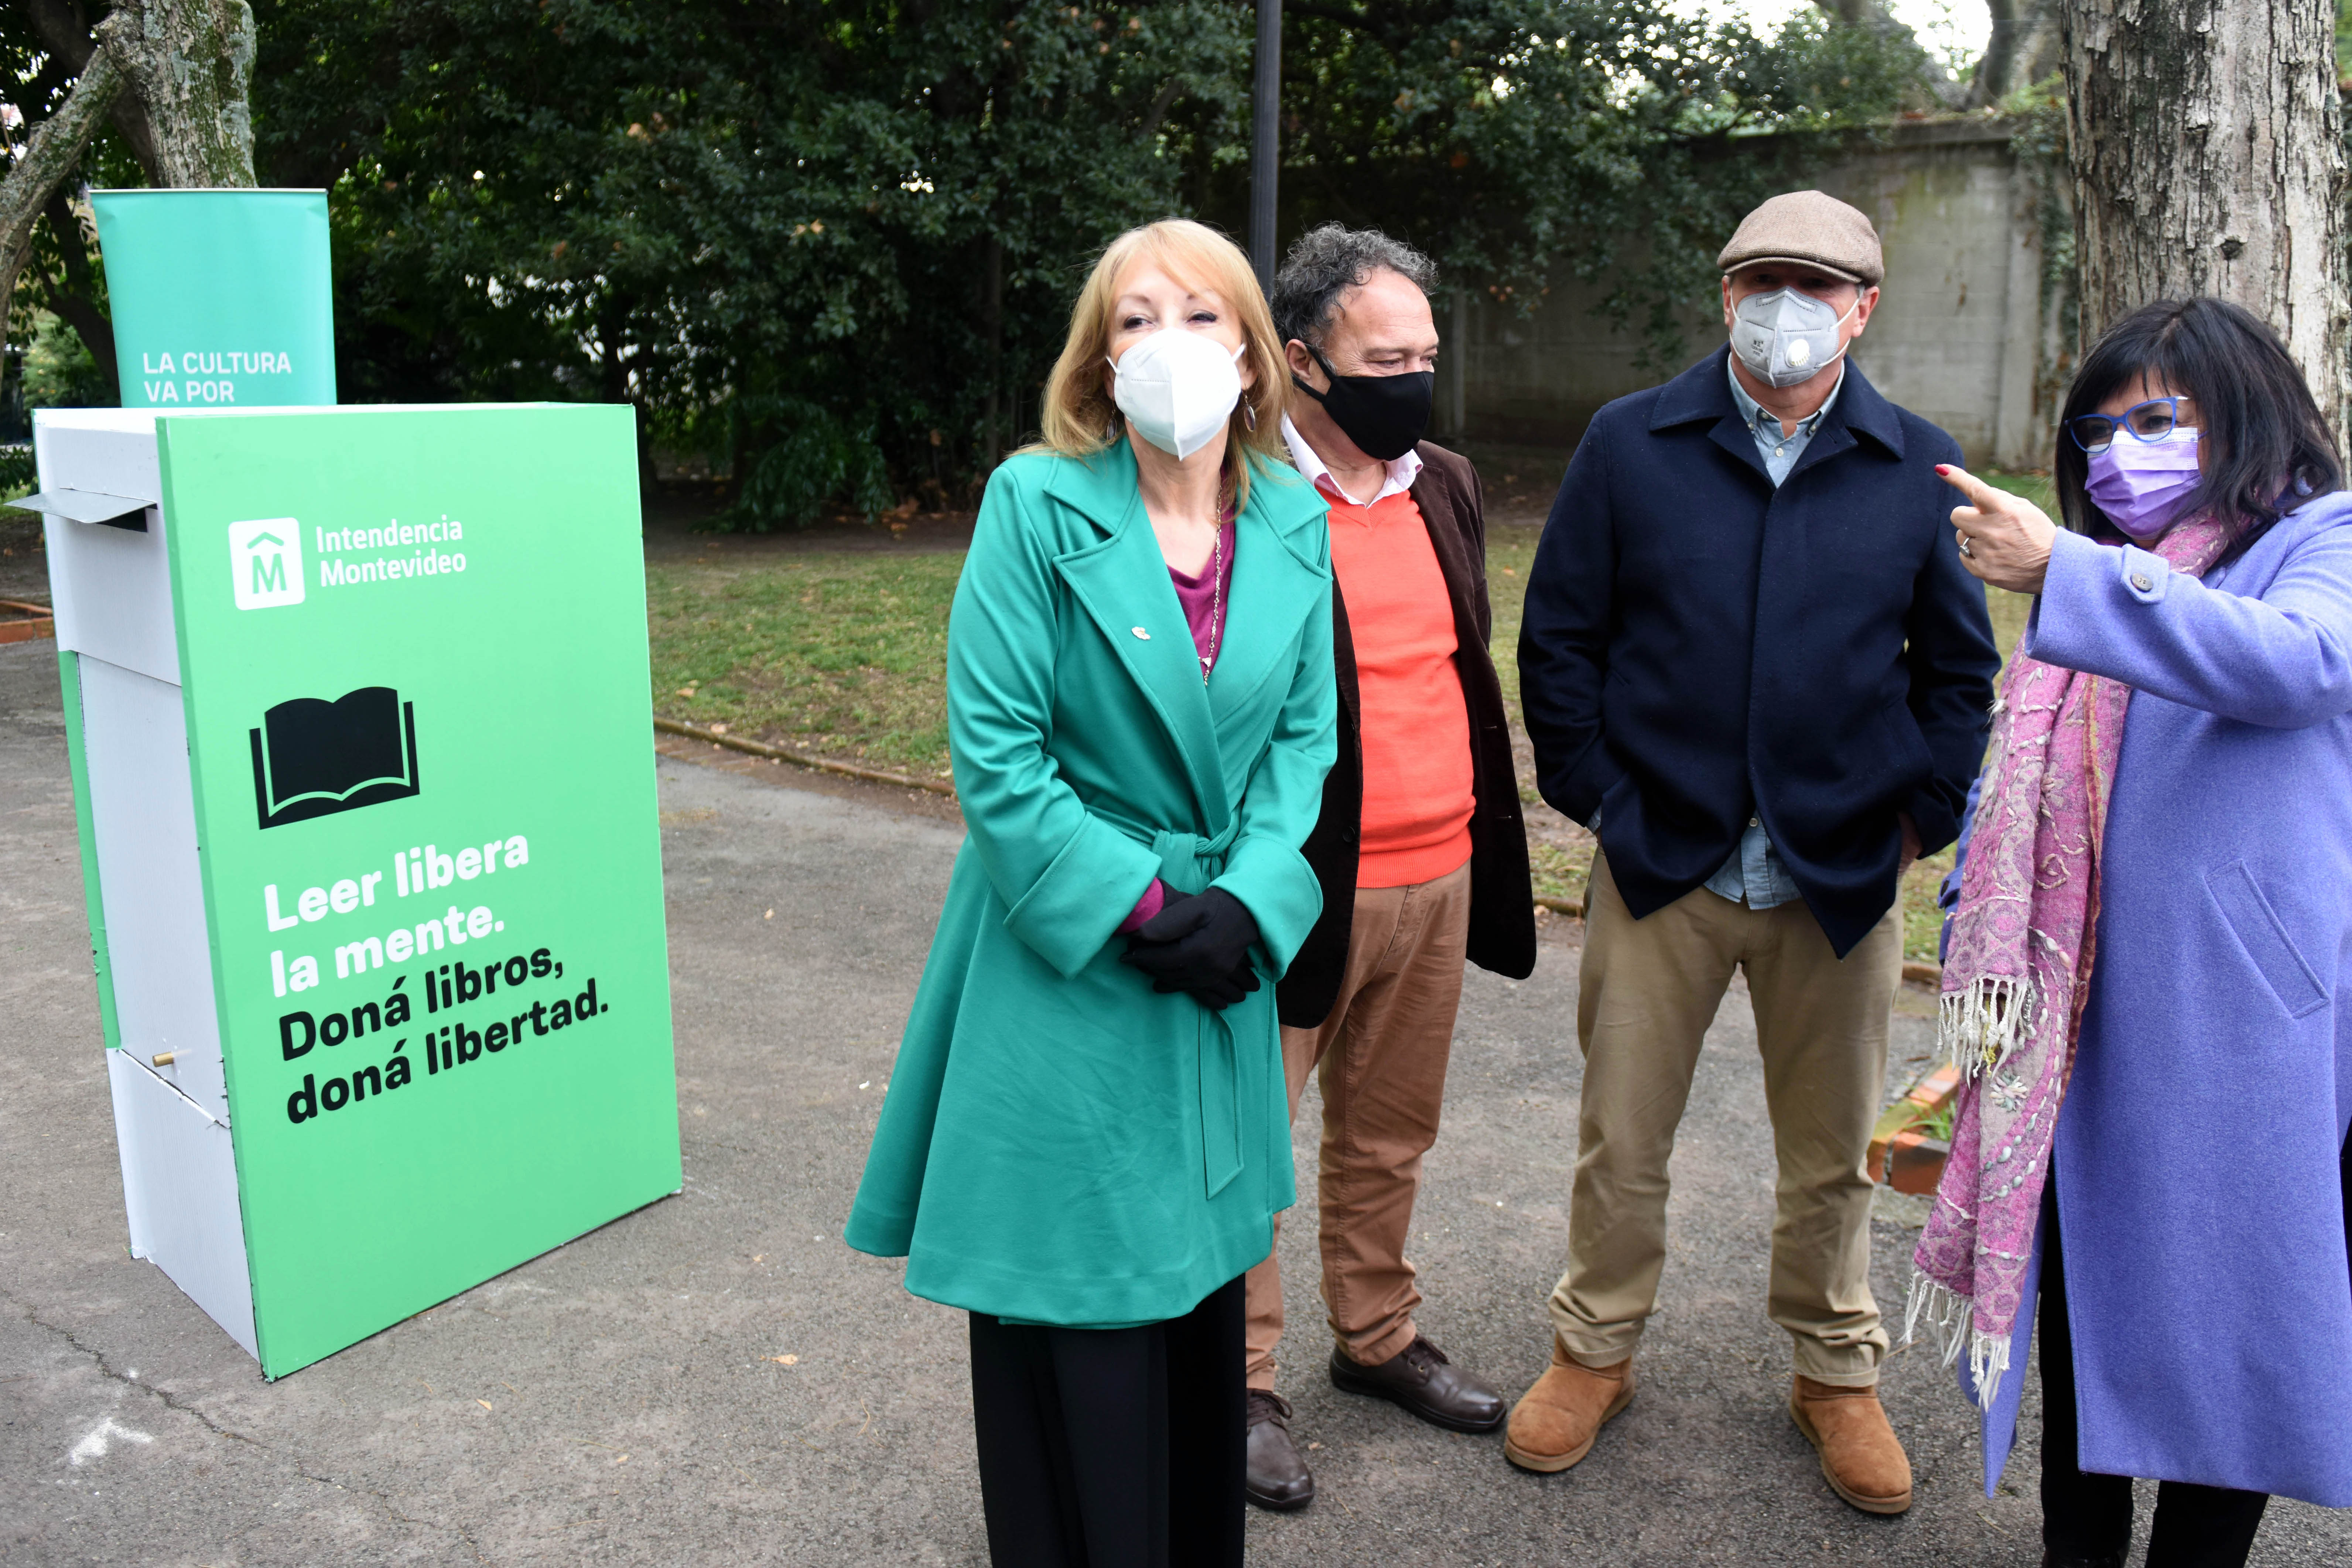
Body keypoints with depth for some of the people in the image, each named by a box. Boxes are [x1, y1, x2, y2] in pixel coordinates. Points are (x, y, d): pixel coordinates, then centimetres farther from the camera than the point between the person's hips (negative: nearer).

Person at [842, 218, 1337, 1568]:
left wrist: (1245, 905, -9)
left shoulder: (1294, 522, 3)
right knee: (1074, 1311, 7)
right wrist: (1142, 908, -16)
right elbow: (996, 752, -13)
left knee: (1204, 1281, 17)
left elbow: (1305, 735, 5)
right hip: (1066, 971, -4)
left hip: (1222, 966, 5)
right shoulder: (1037, 504, -10)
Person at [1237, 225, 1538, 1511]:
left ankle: (1378, 1339, 39)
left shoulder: (1445, 487, 10)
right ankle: (1240, 1385, 24)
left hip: (1437, 881, 7)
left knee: (1390, 1138, 21)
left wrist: (1488, 849, 16)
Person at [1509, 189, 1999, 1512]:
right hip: (1661, 863, -1)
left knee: (1832, 1154, 16)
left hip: (1845, 879, 1)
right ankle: (1596, 1352, 32)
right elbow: (1558, 636, 1)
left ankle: (1838, 1373, 37)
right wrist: (1598, 794, -3)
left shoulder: (1921, 466, 2)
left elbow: (1960, 665, 8)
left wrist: (1923, 816, 0)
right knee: (1622, 1141, 10)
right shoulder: (1631, 445, -1)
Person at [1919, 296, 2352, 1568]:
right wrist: (1979, 960, 13)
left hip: (2237, 1022, -6)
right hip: (2081, 1011, 6)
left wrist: (2067, 575, -32)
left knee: (2222, 1304, 7)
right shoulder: (2106, 575, 15)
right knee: (2080, 1287, 15)